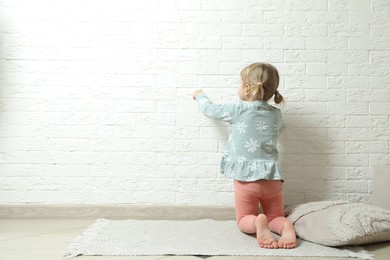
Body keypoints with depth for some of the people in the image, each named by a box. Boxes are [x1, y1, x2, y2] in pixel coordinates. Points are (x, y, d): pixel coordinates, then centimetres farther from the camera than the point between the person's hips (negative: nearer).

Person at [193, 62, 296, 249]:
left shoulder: (238, 110, -6)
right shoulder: (276, 113, 7)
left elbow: (210, 110, 10)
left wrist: (200, 95, 30)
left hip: (246, 178, -3)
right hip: (272, 178, 3)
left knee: (244, 221, 13)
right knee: (275, 218, 18)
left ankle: (258, 223, -21)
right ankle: (286, 226, -17)